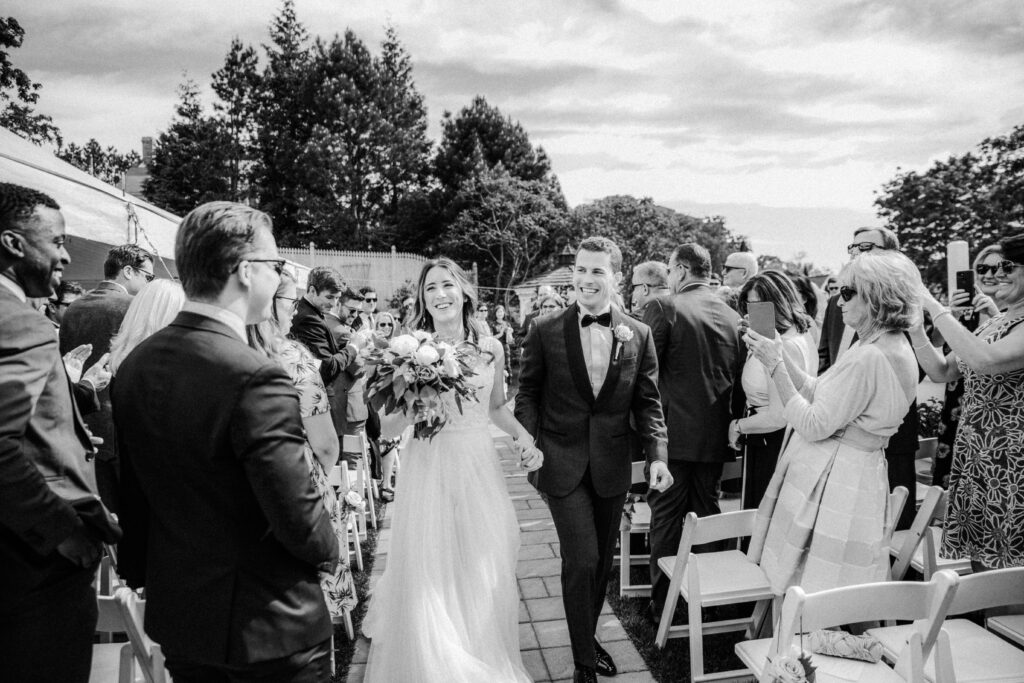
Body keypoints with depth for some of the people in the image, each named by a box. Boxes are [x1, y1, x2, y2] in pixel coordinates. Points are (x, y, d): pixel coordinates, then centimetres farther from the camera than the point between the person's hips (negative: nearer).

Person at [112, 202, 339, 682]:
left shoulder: (134, 365, -3)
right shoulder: (255, 378, -27)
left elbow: (128, 496, 6)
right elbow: (298, 518, -25)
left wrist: (140, 575, 18)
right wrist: (328, 550, -4)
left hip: (174, 614, 7)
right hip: (268, 628, -7)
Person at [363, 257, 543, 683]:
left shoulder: (489, 347, 2)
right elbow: (396, 424, -6)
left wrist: (524, 437, 1)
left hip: (479, 467, 3)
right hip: (429, 467, -2)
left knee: (485, 571, 10)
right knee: (429, 573, 3)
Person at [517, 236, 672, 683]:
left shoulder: (638, 335, 0)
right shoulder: (545, 331, -6)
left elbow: (648, 402, 2)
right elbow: (528, 393, 1)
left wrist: (657, 454, -10)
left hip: (613, 468, 3)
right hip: (562, 464, -3)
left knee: (602, 561, 16)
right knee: (581, 561, -5)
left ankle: (589, 636, 41)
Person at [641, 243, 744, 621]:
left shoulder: (662, 308, -11)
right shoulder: (733, 315, 5)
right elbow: (739, 380, 10)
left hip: (673, 433, -5)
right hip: (716, 435, 5)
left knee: (666, 517, 6)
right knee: (707, 515, 17)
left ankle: (663, 603, 14)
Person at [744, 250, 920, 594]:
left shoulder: (869, 357, -22)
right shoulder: (892, 346, 11)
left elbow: (814, 426, -21)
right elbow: (818, 393, 10)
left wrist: (775, 365, -18)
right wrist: (780, 353, 2)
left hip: (832, 483, -10)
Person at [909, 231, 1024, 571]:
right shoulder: (990, 323, 11)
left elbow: (984, 360, -30)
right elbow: (941, 371, 11)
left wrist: (935, 307, -24)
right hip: (971, 456, 7)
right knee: (978, 562, 14)